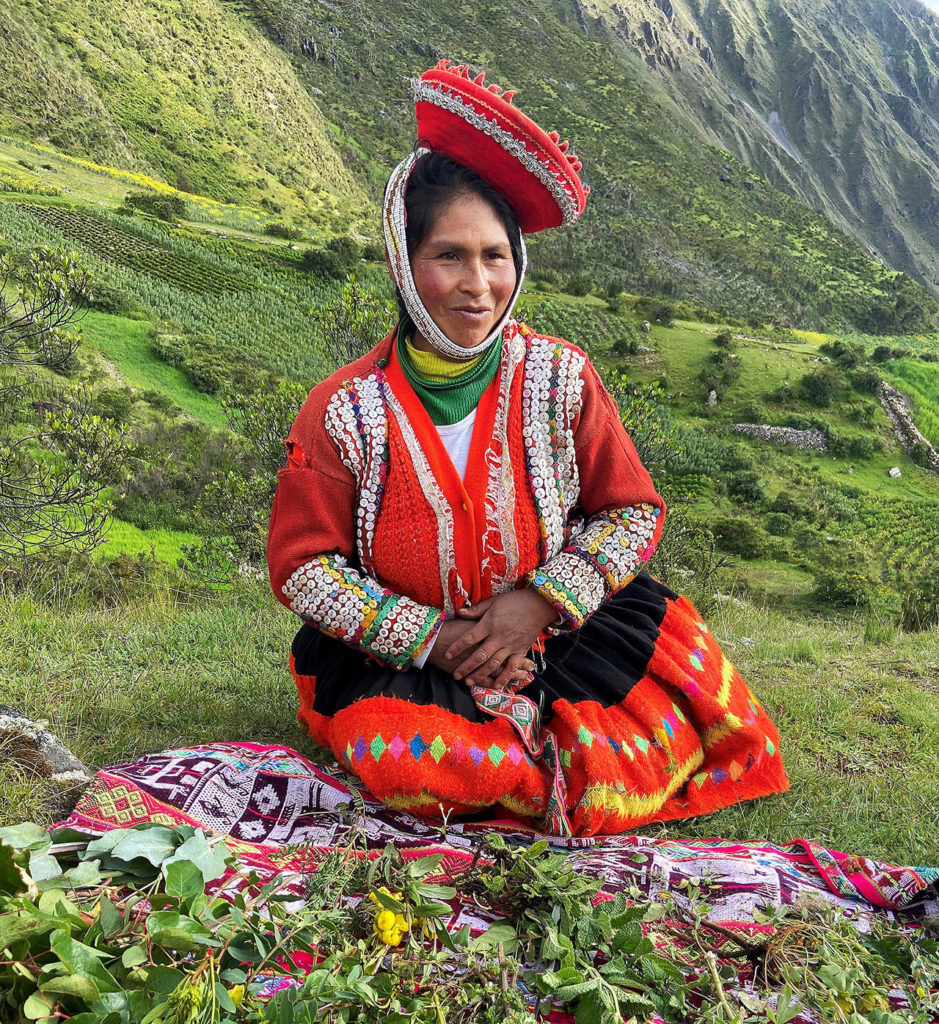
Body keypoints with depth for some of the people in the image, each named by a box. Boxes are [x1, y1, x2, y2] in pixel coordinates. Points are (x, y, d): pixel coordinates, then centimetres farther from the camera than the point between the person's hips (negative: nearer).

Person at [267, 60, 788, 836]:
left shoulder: (560, 378, -8)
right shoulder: (346, 410, -13)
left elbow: (634, 510, -2)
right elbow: (301, 565, -9)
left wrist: (540, 602, -17)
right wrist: (431, 638, -18)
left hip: (552, 635, 2)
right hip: (401, 661, -1)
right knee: (408, 764, -30)